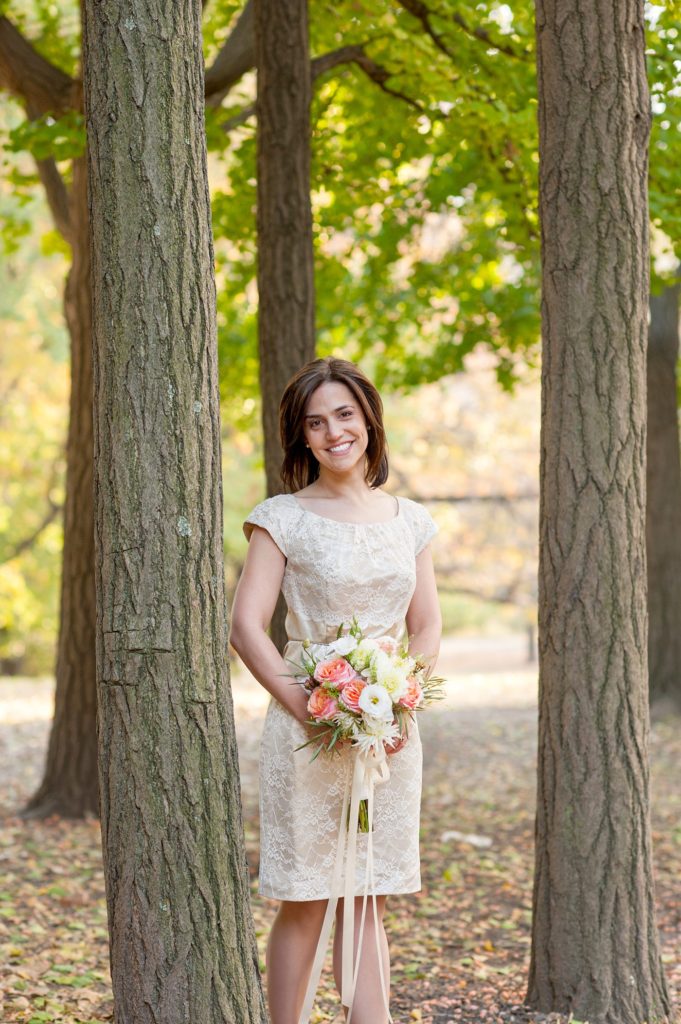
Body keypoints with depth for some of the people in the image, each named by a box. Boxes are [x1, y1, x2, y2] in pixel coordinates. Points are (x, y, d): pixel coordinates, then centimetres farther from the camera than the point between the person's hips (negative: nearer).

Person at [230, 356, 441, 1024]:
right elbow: (246, 627, -8)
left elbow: (427, 628, 12)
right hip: (307, 731, -4)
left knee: (367, 900, 7)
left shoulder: (409, 520, 10)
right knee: (304, 904, 0)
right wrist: (308, 710, -17)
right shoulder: (283, 518, -3)